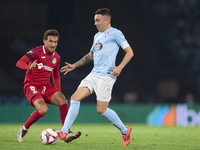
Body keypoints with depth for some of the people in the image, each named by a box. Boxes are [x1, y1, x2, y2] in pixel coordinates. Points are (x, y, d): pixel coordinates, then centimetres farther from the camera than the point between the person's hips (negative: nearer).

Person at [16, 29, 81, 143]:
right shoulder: (36, 52, -11)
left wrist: (58, 92, 15)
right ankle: (24, 128, -3)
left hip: (46, 86, 6)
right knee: (43, 109, -28)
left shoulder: (57, 57, 9)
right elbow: (19, 63, -23)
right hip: (31, 85, -6)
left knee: (63, 101, -19)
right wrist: (29, 67, -45)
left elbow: (56, 75, 24)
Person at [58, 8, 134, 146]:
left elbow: (130, 52, -6)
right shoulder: (97, 36, 22)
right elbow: (90, 56, 33)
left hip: (106, 76, -8)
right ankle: (64, 132, -4)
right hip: (93, 74, 8)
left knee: (101, 110, -10)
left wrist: (120, 67, -19)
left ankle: (125, 131, 10)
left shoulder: (115, 33, -3)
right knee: (75, 97, -4)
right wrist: (74, 66, 26)